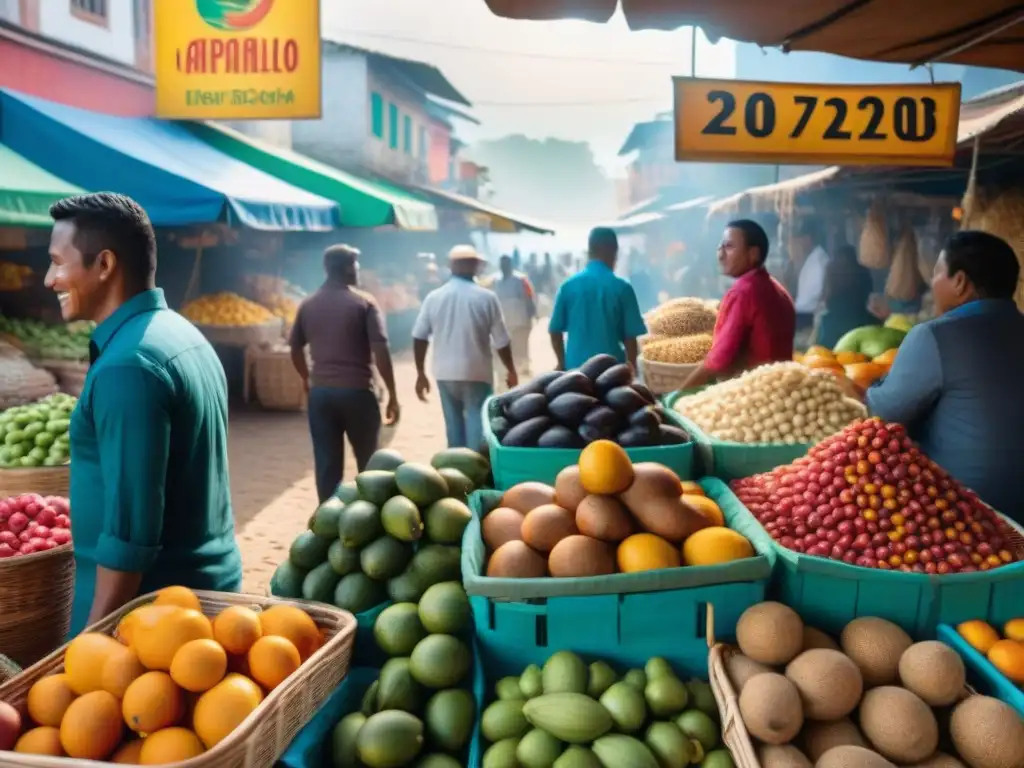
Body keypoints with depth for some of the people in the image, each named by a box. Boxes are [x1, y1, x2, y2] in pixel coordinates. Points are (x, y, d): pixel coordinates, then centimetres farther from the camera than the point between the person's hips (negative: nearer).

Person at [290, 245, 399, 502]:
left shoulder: (308, 305, 7)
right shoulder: (364, 303, -6)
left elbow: (295, 348, 13)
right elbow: (381, 351, -12)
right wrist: (392, 395, -8)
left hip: (320, 392, 4)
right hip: (357, 391, -3)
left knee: (327, 463, 8)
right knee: (369, 462, 12)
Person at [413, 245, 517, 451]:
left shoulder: (434, 297, 1)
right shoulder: (486, 297, -7)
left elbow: (419, 337, 2)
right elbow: (501, 341, -4)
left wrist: (421, 373, 10)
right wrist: (511, 371, 9)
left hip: (445, 373, 3)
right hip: (477, 373, -3)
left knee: (454, 426, 14)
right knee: (477, 425, 2)